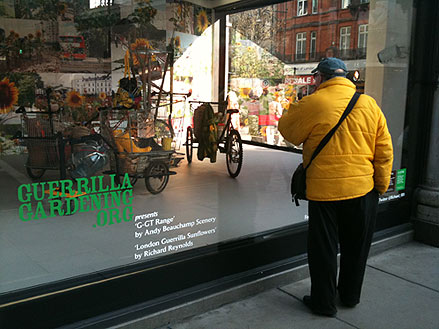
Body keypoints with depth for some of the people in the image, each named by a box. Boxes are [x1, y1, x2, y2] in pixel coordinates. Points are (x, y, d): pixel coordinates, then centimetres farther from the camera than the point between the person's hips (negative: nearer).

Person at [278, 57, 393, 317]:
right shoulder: (369, 104, 1)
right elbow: (385, 151, 3)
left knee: (323, 248, 11)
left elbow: (287, 130, 3)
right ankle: (351, 295, 37)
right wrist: (381, 186, 12)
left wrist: (295, 108, 18)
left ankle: (324, 302, 23)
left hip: (324, 190, -4)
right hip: (363, 189, 4)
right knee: (356, 246, 20)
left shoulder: (312, 104, -11)